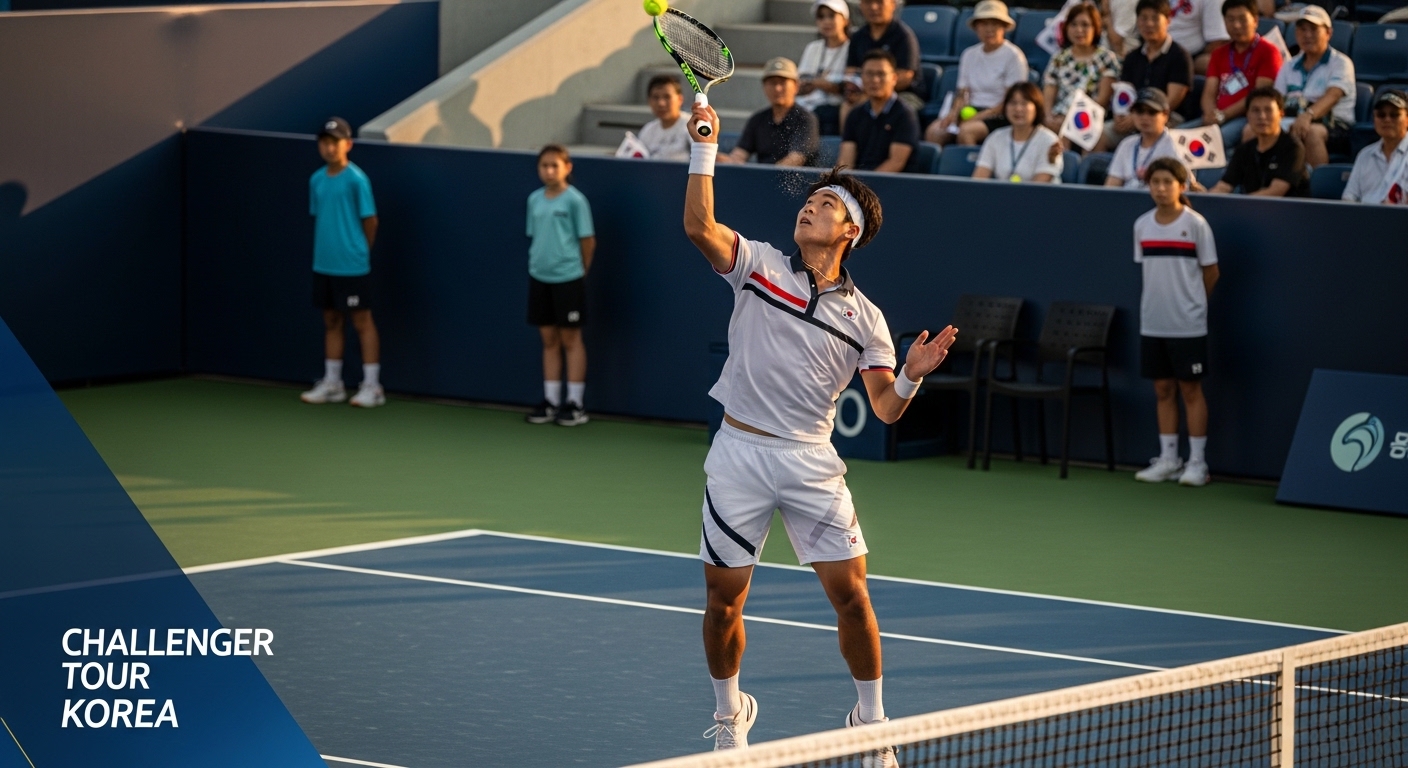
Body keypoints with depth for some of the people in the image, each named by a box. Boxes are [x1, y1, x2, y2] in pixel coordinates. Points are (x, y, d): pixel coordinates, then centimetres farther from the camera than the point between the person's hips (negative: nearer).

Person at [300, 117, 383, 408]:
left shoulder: (356, 179, -12)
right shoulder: (316, 180, 7)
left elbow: (370, 220, -7)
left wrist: (359, 251, 2)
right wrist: (326, 249, 9)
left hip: (352, 266, -6)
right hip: (324, 264, 6)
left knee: (362, 321, 0)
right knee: (331, 321, 13)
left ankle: (371, 386, 4)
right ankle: (332, 384, 21)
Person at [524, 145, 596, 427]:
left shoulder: (575, 200, -9)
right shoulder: (535, 200, 7)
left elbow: (588, 240, -5)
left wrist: (580, 271, 1)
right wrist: (537, 263, 7)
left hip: (568, 278, -5)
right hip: (540, 277, 5)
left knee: (570, 339, 2)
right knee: (549, 340, 10)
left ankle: (575, 403, 8)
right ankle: (551, 401, 16)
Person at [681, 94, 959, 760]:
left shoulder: (862, 316, 5)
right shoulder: (759, 265, 4)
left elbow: (885, 407, -1)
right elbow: (700, 227, -12)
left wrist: (912, 376, -21)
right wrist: (705, 149, -20)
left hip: (810, 461, 0)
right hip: (739, 453, 0)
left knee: (850, 592, -4)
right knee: (724, 598, 5)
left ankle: (871, 725, 12)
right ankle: (729, 718, 27)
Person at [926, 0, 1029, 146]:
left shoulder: (1013, 56, -2)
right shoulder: (970, 55, 17)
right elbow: (963, 93, 16)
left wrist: (979, 117, -17)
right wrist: (955, 112, -7)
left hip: (999, 116, -5)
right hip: (971, 111, 5)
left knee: (966, 130, -35)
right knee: (934, 130, -23)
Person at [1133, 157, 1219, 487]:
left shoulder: (1195, 224, -8)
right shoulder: (1142, 226, 6)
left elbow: (1211, 273, -2)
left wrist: (1192, 301, 5)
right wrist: (1161, 300, 7)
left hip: (1188, 324, -4)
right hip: (1153, 322, 4)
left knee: (1190, 389, 0)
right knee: (1163, 389, 9)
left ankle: (1197, 461, 6)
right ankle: (1168, 459, 16)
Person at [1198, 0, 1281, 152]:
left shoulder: (1268, 52, 3)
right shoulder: (1219, 54, 23)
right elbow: (1209, 93, 14)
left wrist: (1222, 115, -14)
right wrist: (1211, 115, -10)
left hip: (1247, 118, -6)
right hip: (1217, 119, 6)